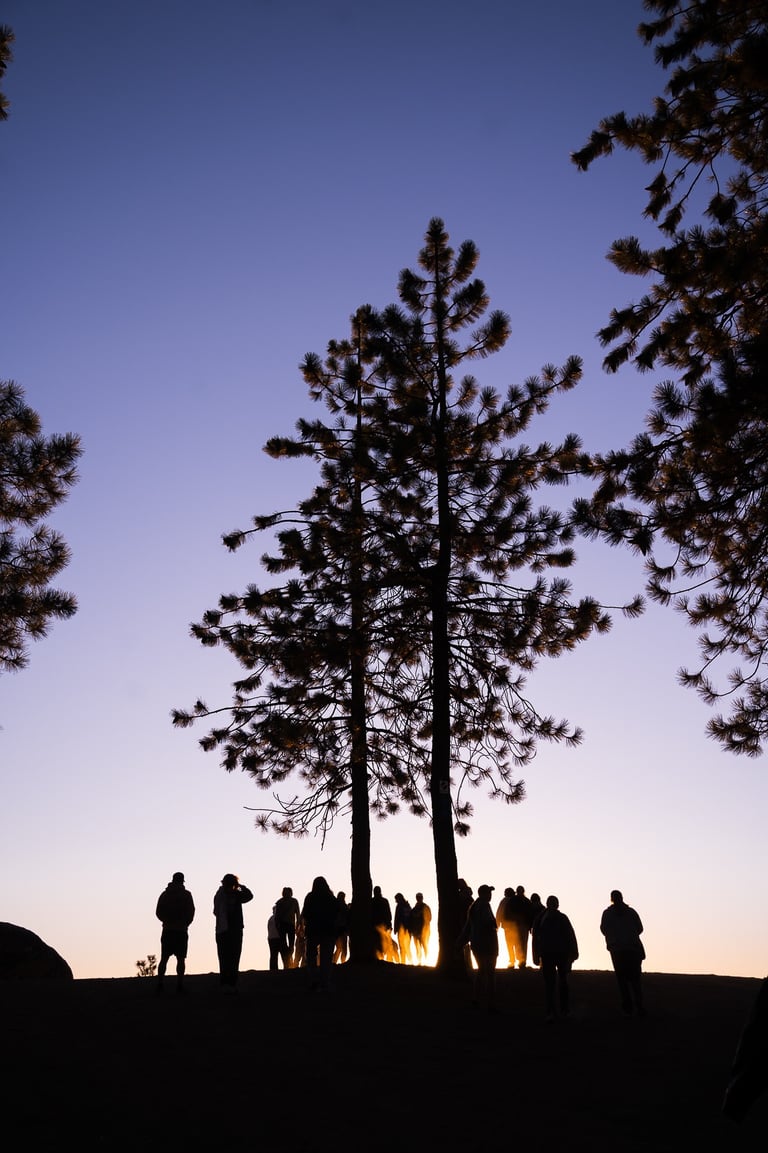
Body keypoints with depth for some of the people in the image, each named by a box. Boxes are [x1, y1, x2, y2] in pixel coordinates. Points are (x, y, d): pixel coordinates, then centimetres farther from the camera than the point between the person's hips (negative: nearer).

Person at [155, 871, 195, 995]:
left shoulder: (165, 894, 8)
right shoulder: (186, 894, 0)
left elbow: (158, 912, 6)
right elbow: (191, 912, -5)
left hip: (167, 930, 3)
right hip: (181, 930, -3)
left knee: (164, 959, 5)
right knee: (181, 959, -1)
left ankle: (160, 984, -2)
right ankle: (179, 985, -8)